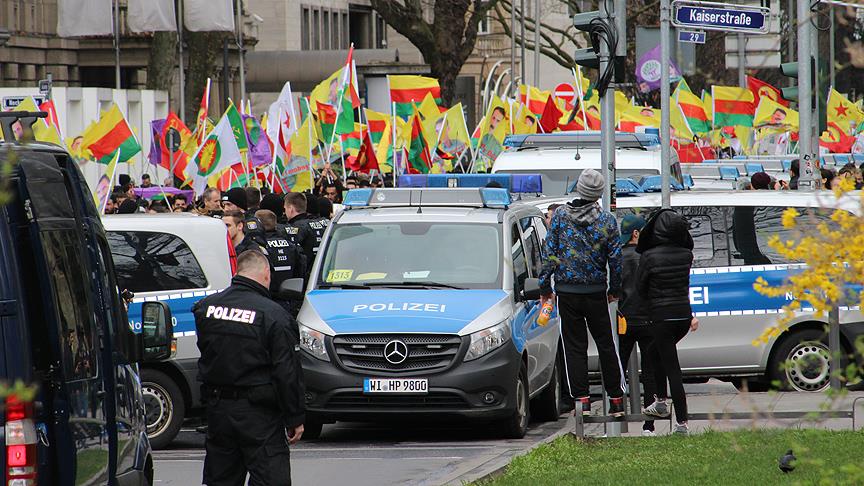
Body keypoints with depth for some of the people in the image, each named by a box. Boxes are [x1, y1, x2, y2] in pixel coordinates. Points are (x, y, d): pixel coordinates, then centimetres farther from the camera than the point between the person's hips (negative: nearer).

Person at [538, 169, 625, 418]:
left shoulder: (560, 214, -4)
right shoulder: (607, 220, -3)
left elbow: (550, 252, -4)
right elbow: (616, 258, 0)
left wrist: (545, 285, 3)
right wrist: (615, 290, 12)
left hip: (567, 292, -1)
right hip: (596, 292, 1)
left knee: (574, 346, 4)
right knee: (605, 344, 10)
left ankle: (581, 399, -3)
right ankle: (616, 399, 10)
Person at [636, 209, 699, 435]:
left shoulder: (649, 256, -13)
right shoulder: (686, 254, 0)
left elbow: (640, 287, -2)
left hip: (662, 316, -6)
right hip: (684, 315, 6)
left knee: (672, 370, -2)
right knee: (654, 352, 27)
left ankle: (682, 423, -3)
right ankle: (661, 402, 29)